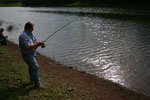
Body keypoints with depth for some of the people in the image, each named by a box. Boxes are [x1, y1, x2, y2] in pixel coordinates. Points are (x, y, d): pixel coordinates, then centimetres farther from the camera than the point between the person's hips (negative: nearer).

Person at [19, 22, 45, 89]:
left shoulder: (30, 34, 3)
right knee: (35, 67, -10)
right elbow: (28, 47, -35)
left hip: (32, 53, 10)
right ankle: (37, 84, 0)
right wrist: (37, 44, -26)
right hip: (27, 55, -10)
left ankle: (32, 80, 42)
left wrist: (40, 43, -14)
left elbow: (35, 42, 7)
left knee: (31, 66, 23)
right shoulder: (23, 36, -27)